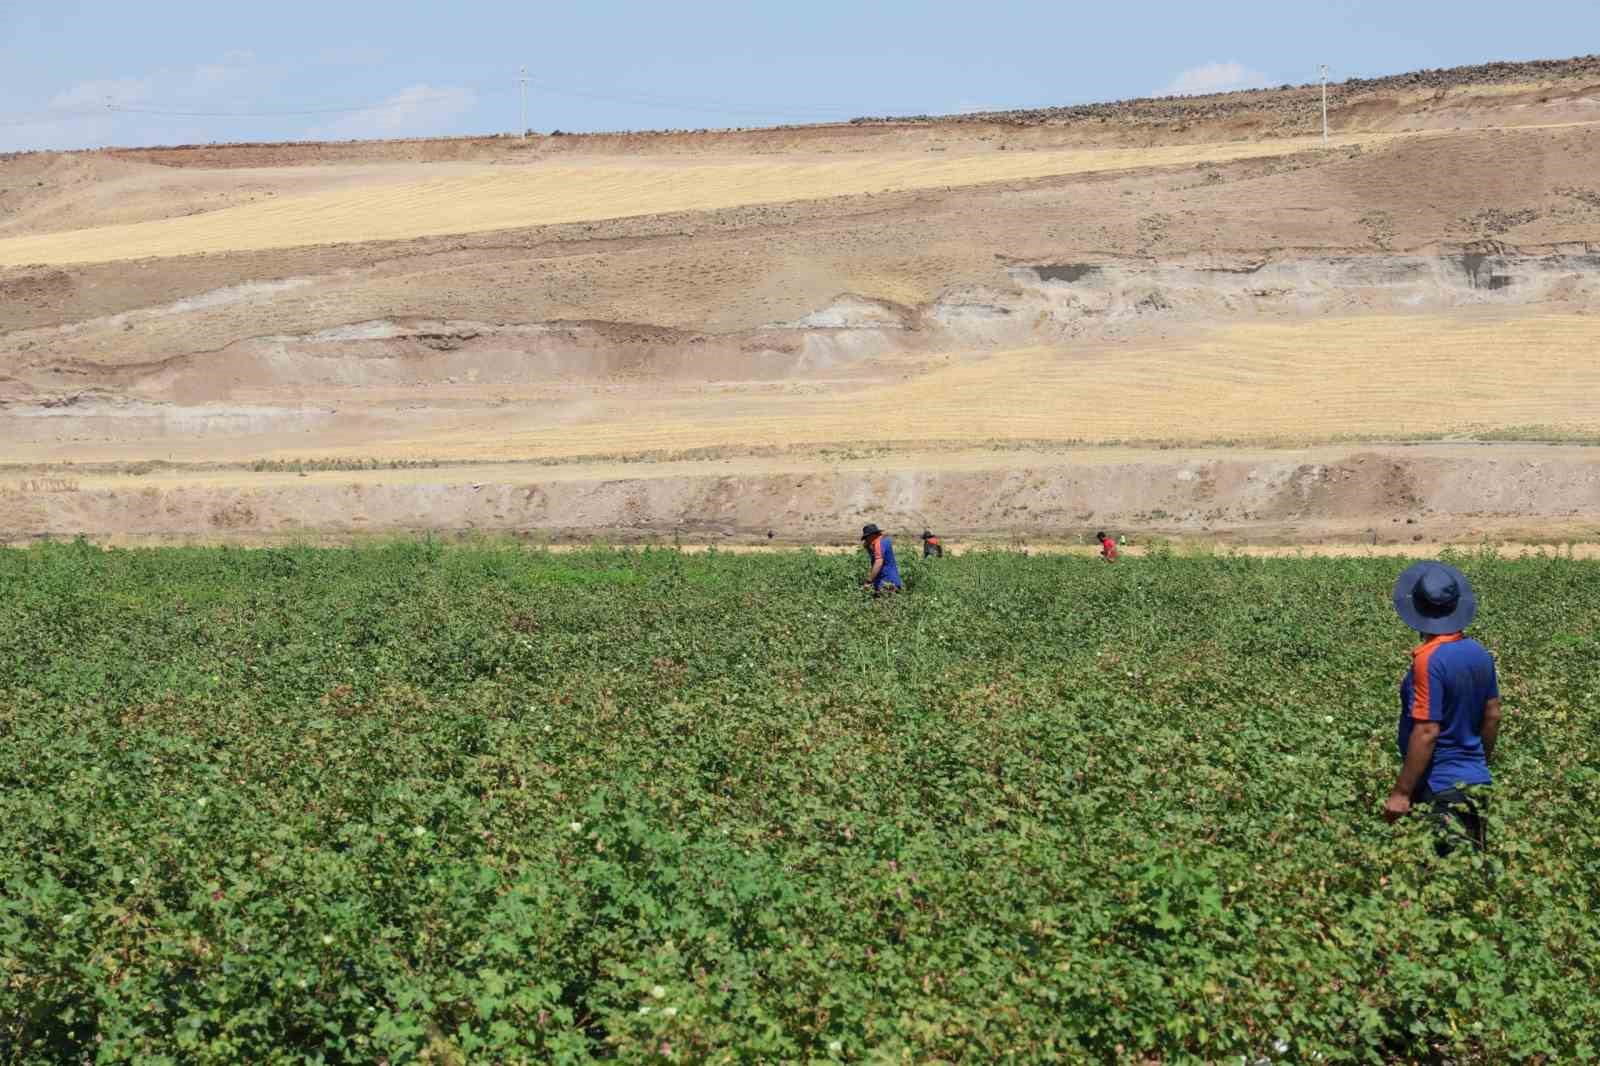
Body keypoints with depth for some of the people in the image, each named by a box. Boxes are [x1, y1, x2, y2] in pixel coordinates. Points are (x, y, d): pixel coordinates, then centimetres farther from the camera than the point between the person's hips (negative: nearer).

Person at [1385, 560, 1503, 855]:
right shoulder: (1480, 653, 4)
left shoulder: (1429, 660, -21)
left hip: (1439, 786, -8)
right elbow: (1493, 716, 12)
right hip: (1475, 779, 8)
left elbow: (1427, 732, -22)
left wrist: (1401, 793, -16)